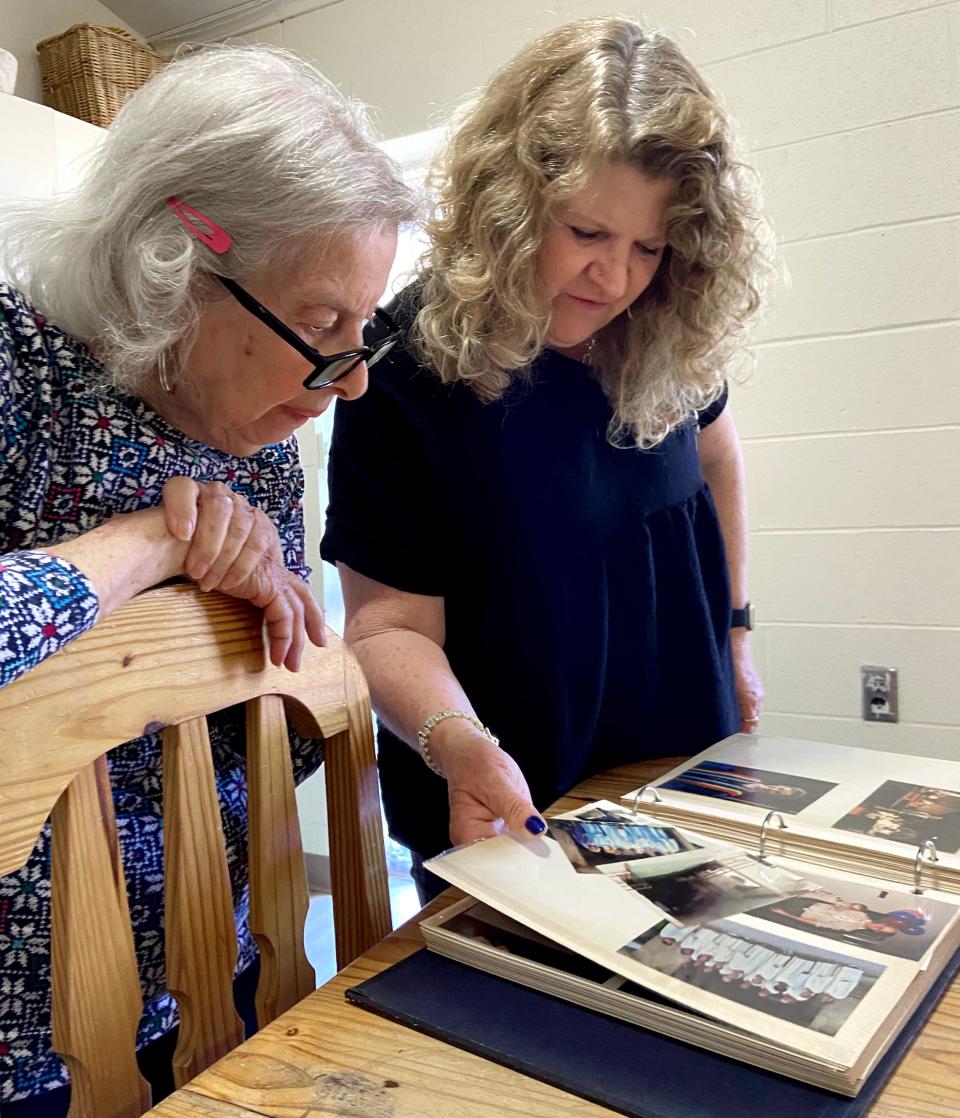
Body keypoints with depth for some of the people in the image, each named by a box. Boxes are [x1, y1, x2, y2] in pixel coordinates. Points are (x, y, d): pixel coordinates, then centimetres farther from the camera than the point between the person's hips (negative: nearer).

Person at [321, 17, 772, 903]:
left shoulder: (672, 347, -11)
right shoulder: (410, 367, -23)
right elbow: (389, 622, -23)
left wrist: (734, 625, 11)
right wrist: (460, 749, -42)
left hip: (687, 760, 5)